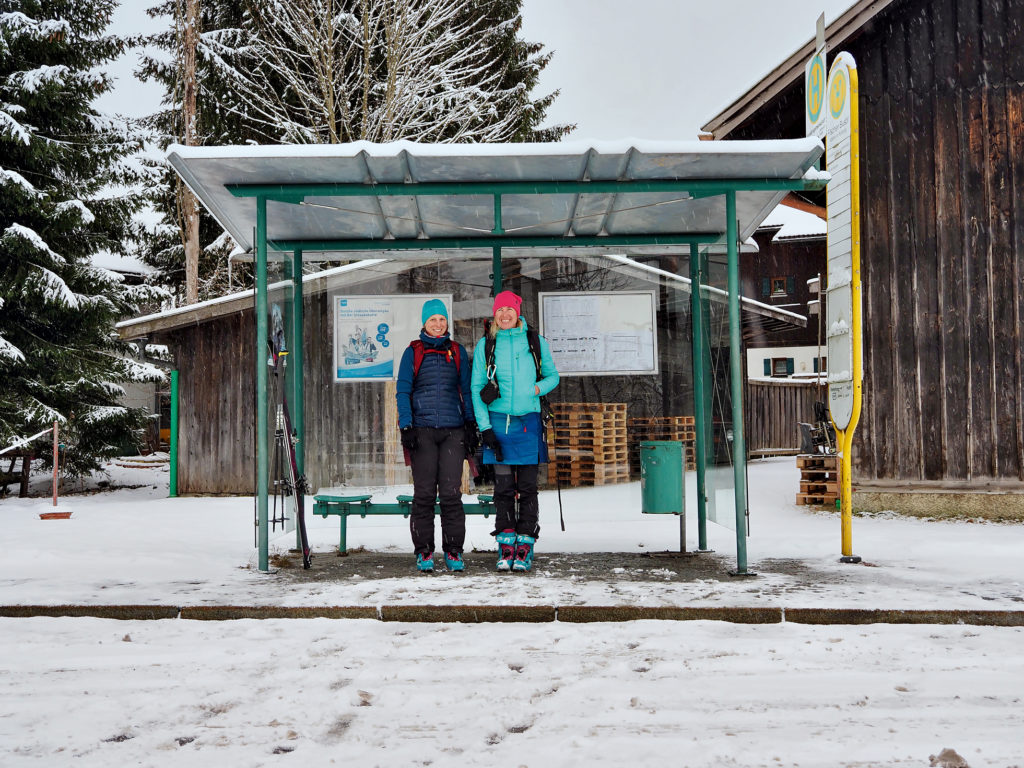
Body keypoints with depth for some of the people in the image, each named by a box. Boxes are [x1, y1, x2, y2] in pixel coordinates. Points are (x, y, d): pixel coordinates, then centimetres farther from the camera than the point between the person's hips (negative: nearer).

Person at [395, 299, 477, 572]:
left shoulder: (457, 352, 13)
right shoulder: (413, 352, 8)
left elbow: (466, 390, 15)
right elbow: (403, 391, 5)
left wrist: (471, 426, 7)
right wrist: (406, 427, -6)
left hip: (453, 430, 1)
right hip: (422, 430, -1)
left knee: (451, 492, -3)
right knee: (424, 493, -1)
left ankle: (453, 551, 5)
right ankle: (424, 551, 8)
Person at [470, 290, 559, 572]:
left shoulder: (536, 342, 6)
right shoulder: (485, 345, 5)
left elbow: (553, 376, 13)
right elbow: (476, 388, 4)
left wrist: (532, 390, -8)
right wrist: (485, 428, -5)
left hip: (528, 422, 0)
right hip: (498, 422, 0)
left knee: (527, 488, 1)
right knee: (503, 487, 2)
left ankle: (525, 548, 7)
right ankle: (506, 547, 8)